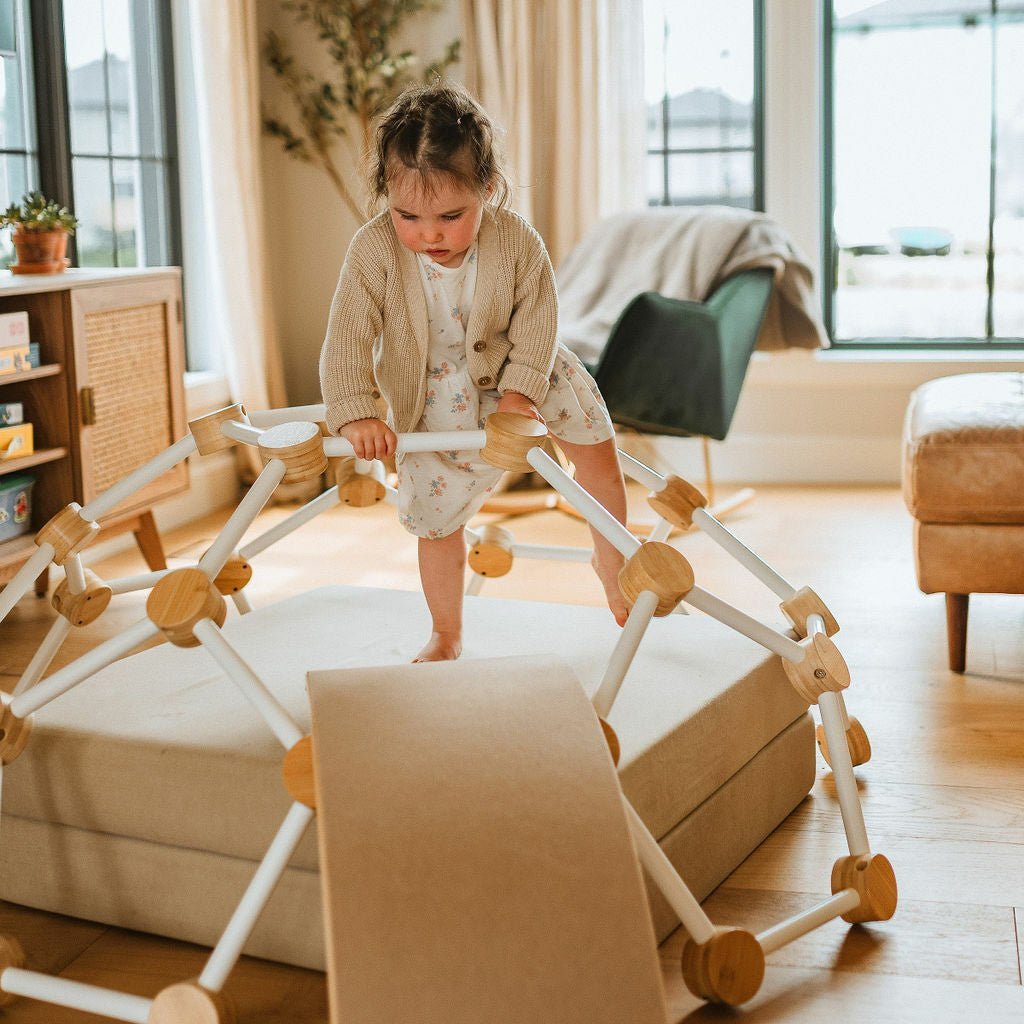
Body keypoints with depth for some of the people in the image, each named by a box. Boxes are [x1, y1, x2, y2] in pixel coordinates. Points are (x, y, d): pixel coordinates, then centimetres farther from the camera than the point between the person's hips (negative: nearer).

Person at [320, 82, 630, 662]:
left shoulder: (518, 242, -24)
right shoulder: (374, 251, -27)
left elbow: (537, 318, -15)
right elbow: (348, 338, -26)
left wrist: (521, 389, -27)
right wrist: (354, 413, -38)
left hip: (515, 373, 1)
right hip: (433, 403, -1)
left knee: (597, 442, -1)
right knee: (438, 519, 5)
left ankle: (612, 562, 26)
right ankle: (446, 636, 27)